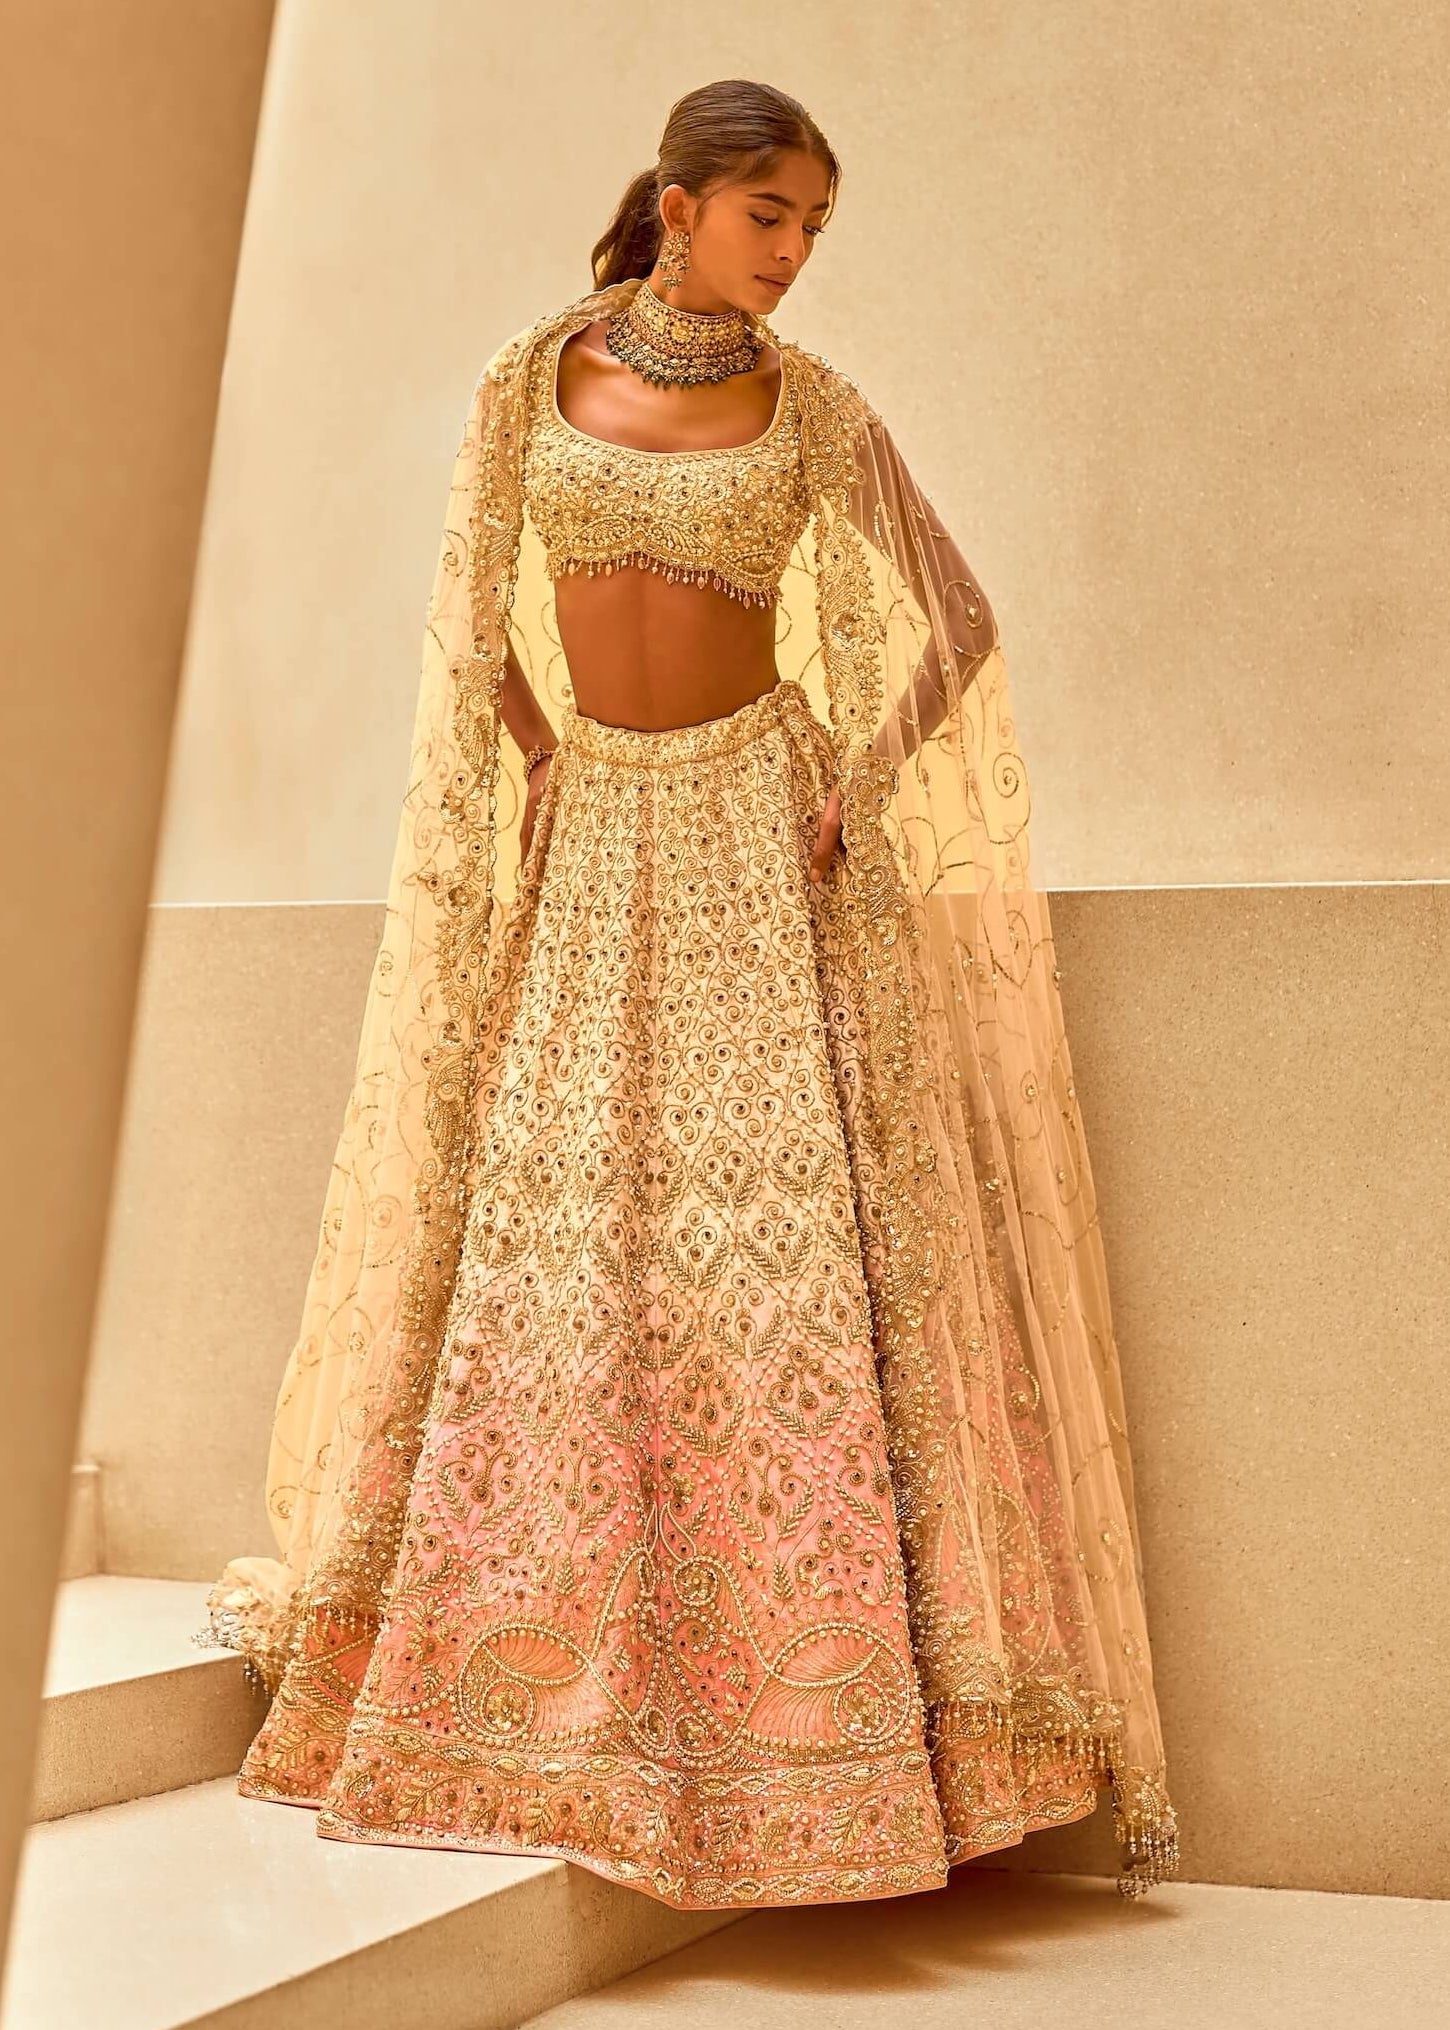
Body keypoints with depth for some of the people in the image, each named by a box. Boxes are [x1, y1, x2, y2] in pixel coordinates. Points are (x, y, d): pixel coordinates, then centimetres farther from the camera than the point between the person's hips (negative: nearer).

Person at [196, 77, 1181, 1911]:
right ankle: (540, 1693, 14)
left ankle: (829, 1713, -2)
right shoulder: (528, 383, 6)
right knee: (543, 1249, 1)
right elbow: (479, 630, 12)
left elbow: (959, 625, 7)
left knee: (786, 1240, -9)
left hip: (757, 831, -2)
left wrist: (857, 783, -5)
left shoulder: (813, 410, 4)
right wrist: (549, 784, 1)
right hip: (590, 842, 2)